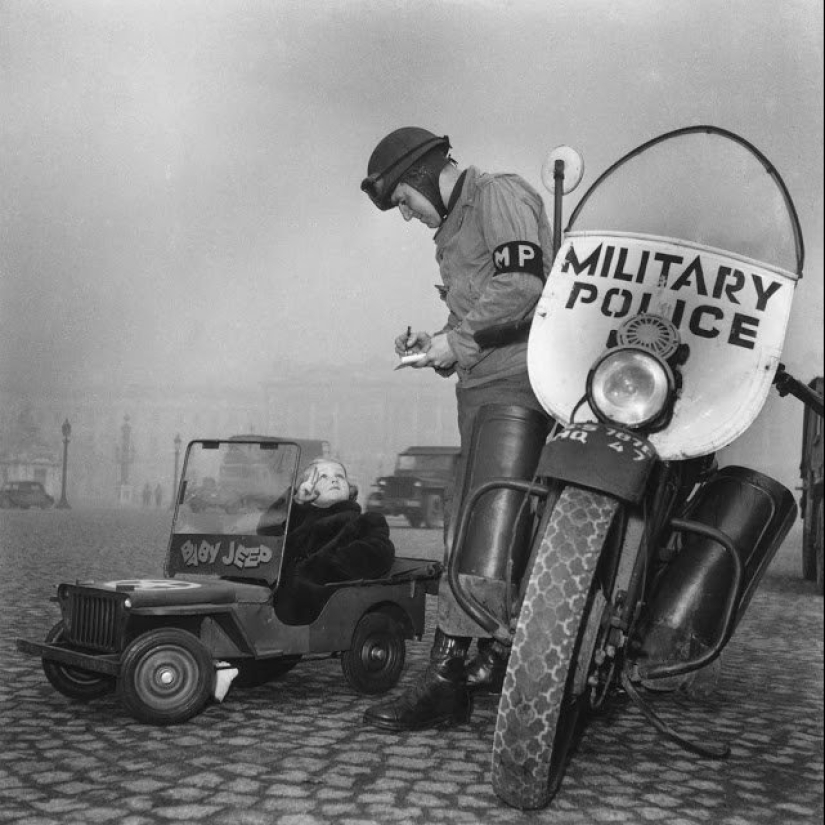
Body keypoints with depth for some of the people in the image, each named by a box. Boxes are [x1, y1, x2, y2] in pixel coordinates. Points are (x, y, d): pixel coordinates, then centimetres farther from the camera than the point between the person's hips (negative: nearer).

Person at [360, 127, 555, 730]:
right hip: (486, 385, 10)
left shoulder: (500, 195, -2)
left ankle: (447, 676, -14)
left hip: (511, 382, -10)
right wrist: (437, 344, 11)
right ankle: (498, 654, 19)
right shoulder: (457, 222, 28)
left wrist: (458, 340, -14)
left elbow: (521, 283, -19)